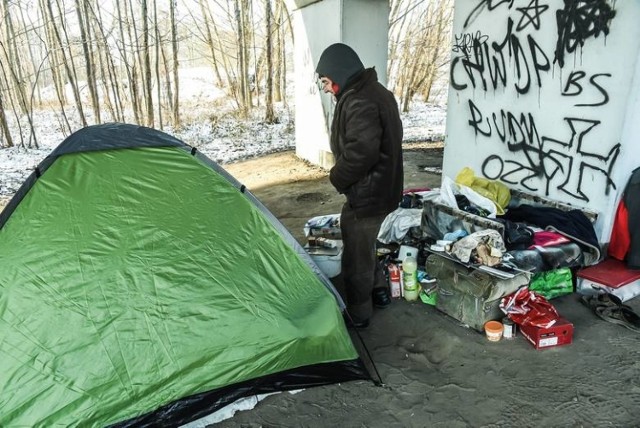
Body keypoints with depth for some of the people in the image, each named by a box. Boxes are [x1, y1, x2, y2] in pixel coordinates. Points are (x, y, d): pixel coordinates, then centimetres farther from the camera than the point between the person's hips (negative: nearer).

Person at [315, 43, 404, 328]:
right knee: (364, 248, 26)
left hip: (366, 194, -10)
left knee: (356, 255, 7)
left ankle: (357, 313, 24)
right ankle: (379, 291, 43)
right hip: (383, 189, 10)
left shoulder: (359, 102, -22)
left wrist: (337, 177, -14)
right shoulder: (377, 92, 11)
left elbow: (361, 151, -32)